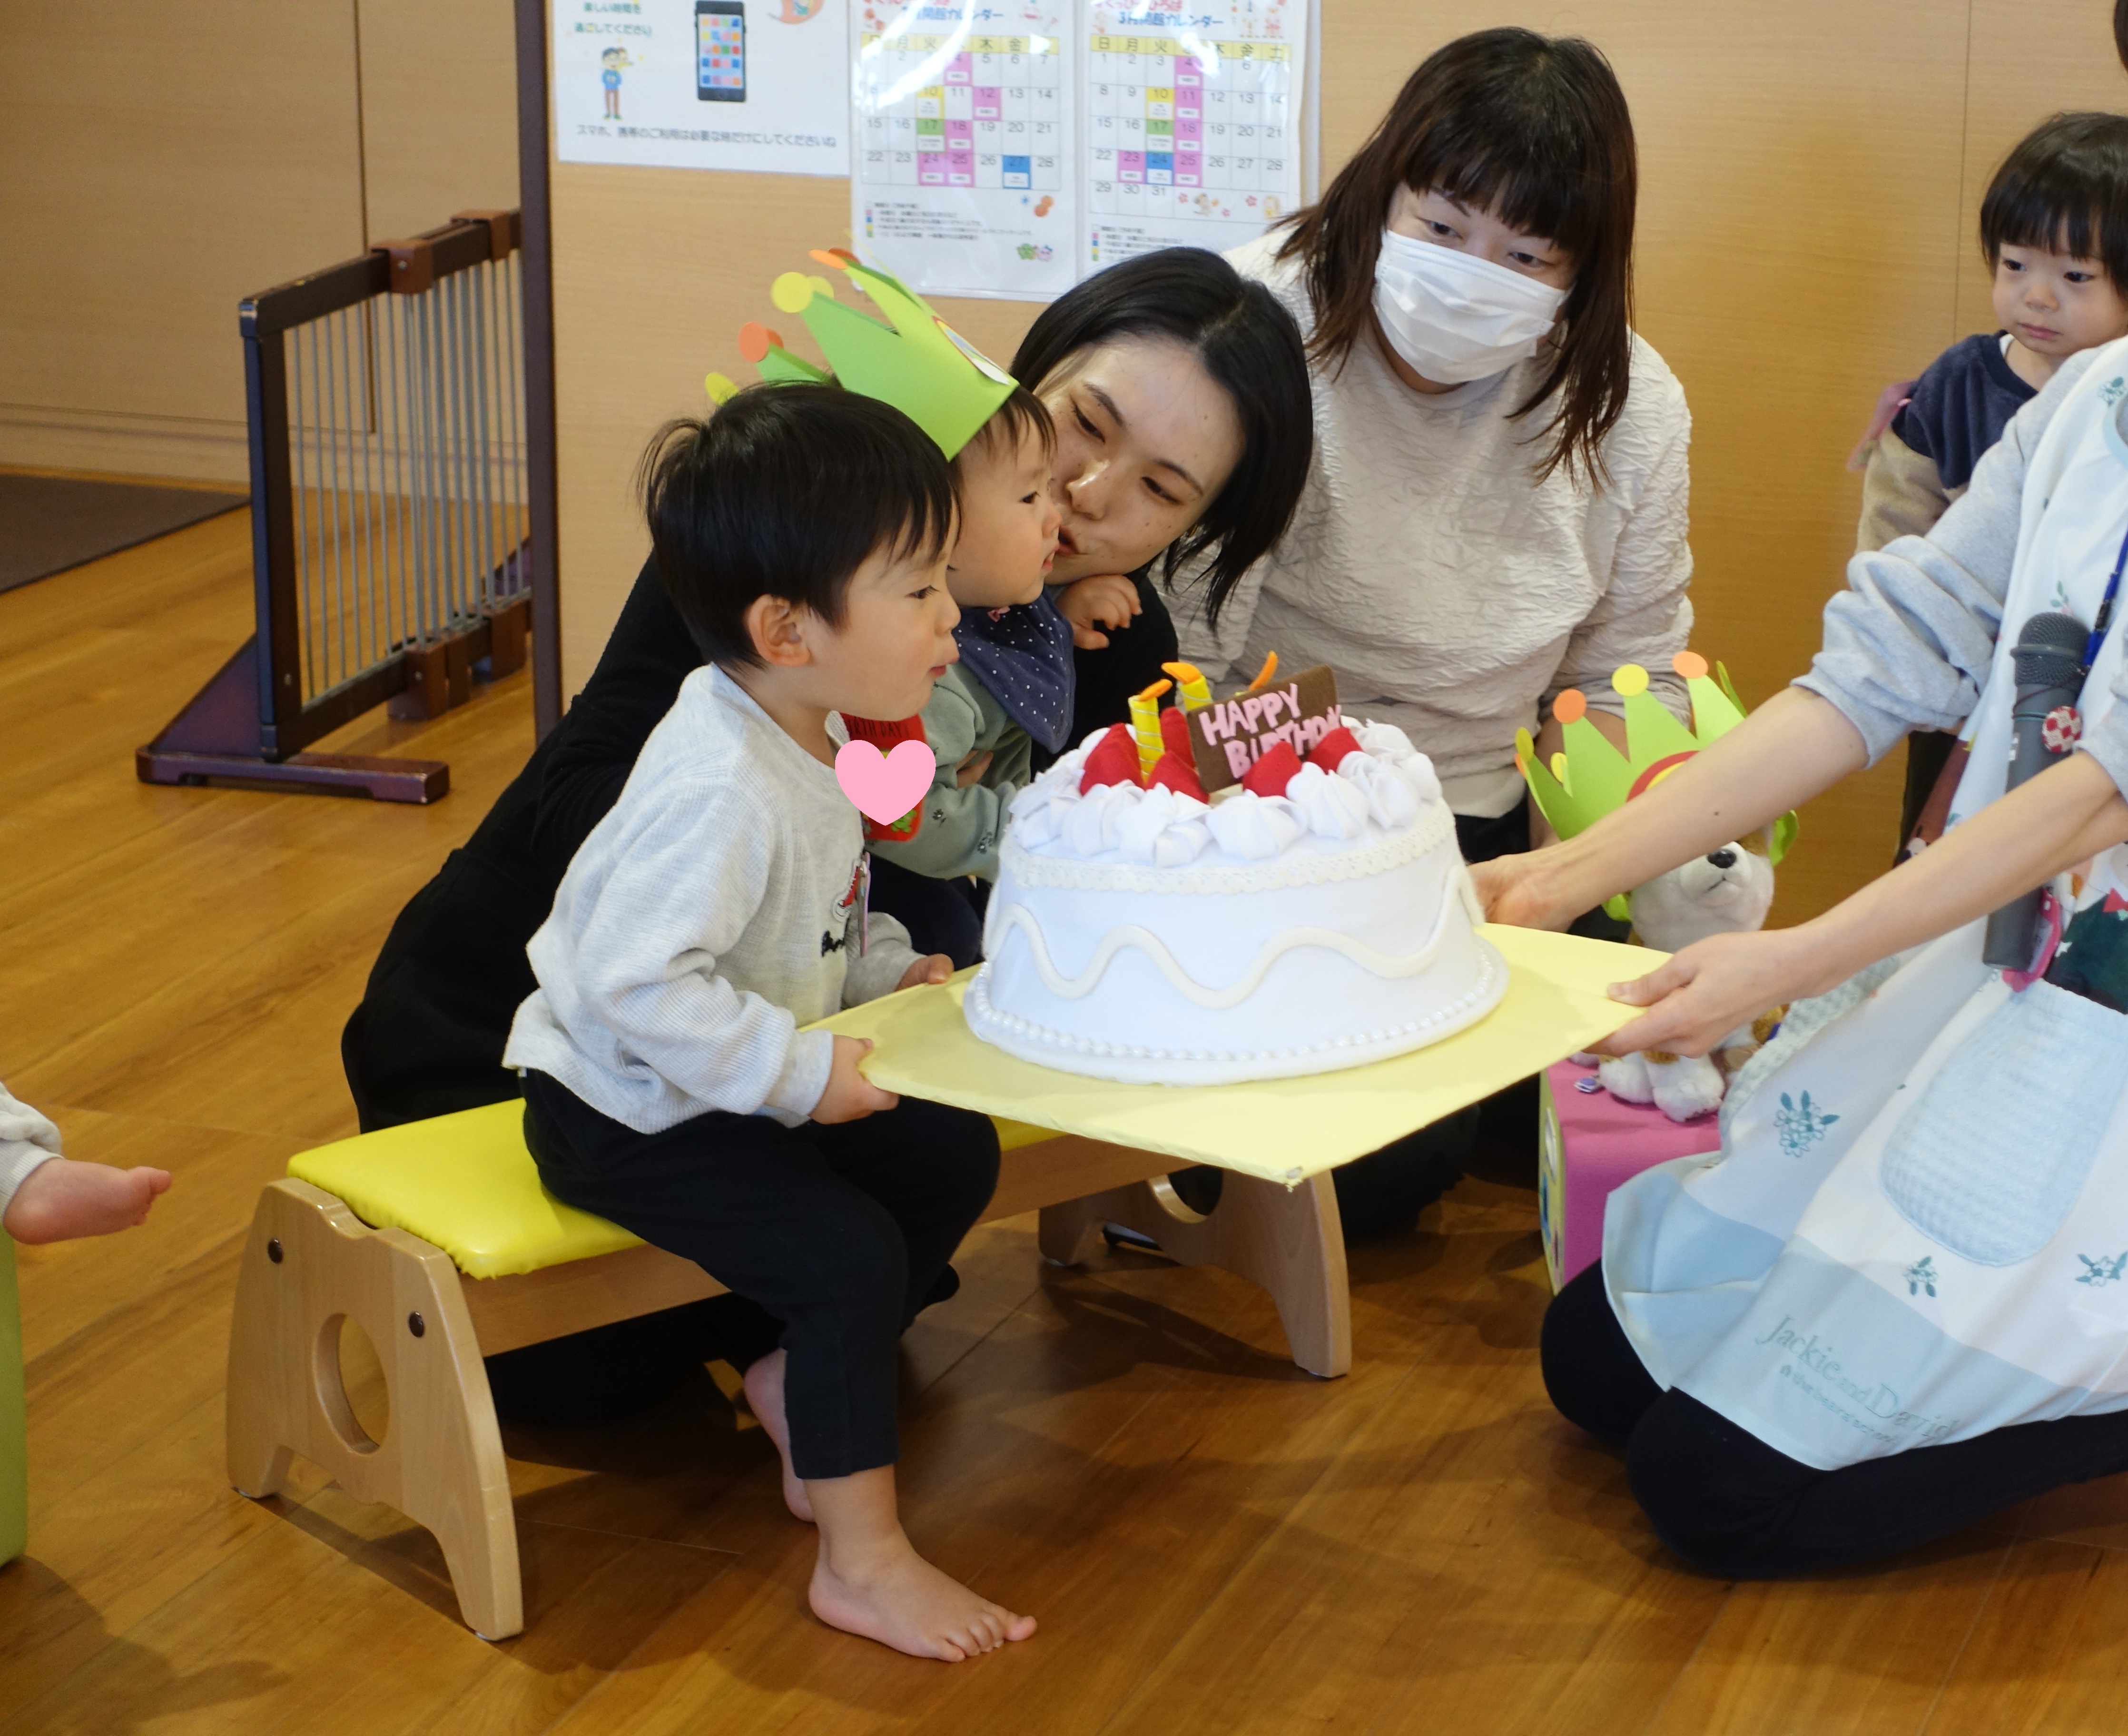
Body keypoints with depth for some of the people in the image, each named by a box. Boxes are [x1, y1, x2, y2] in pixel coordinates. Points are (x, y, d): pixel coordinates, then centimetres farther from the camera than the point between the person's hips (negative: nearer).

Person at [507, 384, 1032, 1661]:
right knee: (848, 1253, -20)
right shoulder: (721, 789, -32)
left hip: (745, 1081, 10)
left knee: (955, 1154, 6)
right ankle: (862, 1563, -7)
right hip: (621, 1115, -10)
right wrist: (803, 1071, -31)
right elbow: (633, 980, -36)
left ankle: (791, 1377, 19)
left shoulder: (810, 739, -1)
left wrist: (887, 966, 0)